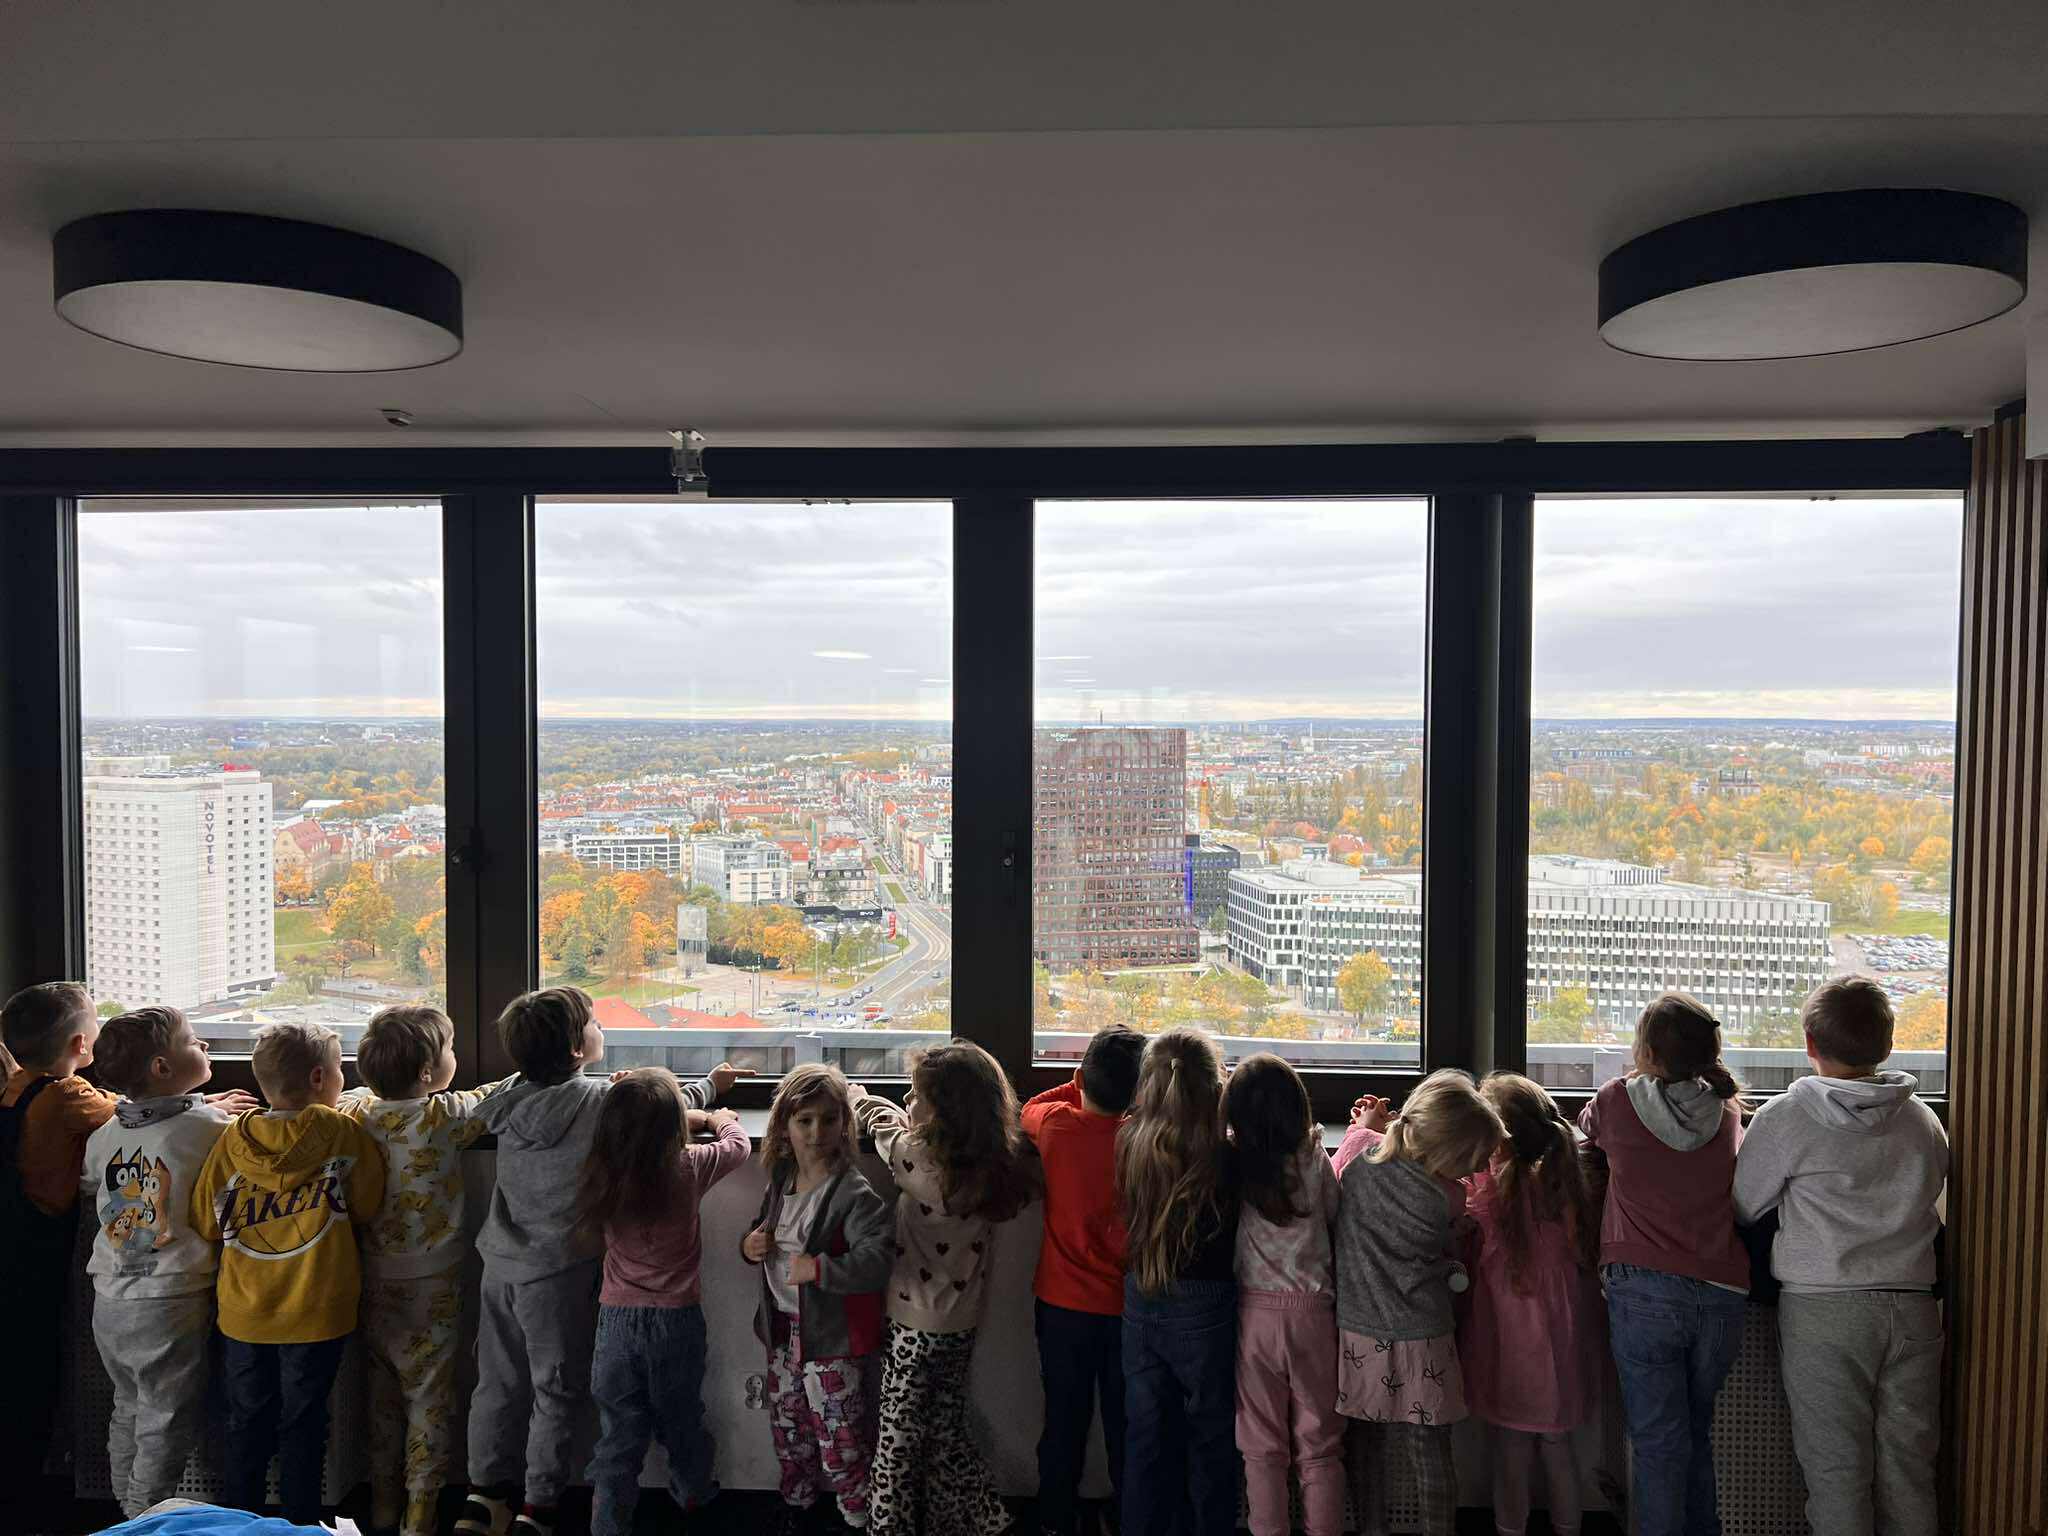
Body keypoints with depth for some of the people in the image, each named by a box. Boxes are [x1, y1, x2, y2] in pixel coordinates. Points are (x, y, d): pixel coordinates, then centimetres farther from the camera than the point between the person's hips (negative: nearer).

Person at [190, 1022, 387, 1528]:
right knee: (302, 1428, 12)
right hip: (316, 1313, -3)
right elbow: (365, 1209, -4)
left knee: (246, 1426, 19)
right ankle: (300, 1522, 22)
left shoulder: (232, 1139, -5)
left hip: (243, 1312, 3)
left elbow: (206, 1222, 1)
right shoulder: (343, 1133, -13)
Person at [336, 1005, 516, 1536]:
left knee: (383, 1392, 20)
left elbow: (352, 1091, 14)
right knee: (430, 1398, 9)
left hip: (373, 1278, 5)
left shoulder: (355, 1109, -9)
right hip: (431, 1286, -5)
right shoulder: (444, 1115, -22)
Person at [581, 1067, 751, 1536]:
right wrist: (722, 1119, 19)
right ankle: (692, 1491, 45)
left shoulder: (605, 1168, -12)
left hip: (617, 1317, 1)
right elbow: (739, 1144, 1)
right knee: (680, 1418, 23)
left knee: (619, 1433, 11)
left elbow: (643, 1132, 11)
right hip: (676, 1319, -1)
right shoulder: (689, 1168, -18)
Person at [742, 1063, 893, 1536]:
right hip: (783, 1330, 7)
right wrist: (749, 1244, -2)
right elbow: (763, 1228, 20)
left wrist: (818, 1268, -32)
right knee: (786, 1425, 24)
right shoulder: (780, 1179, 1)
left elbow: (879, 1257, -33)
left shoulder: (852, 1194, -22)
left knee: (839, 1436, 3)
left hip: (832, 1337, -7)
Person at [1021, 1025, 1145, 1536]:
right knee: (1125, 1422, 17)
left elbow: (1029, 1109, 6)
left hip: (1062, 1303, 1)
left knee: (1064, 1419, 17)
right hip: (1126, 1305, -1)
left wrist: (1085, 1085, 4)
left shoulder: (1056, 1124, -16)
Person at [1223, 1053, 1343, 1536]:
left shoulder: (1231, 1161, -13)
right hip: (1312, 1312, -1)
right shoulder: (1313, 1160, -13)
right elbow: (1334, 1216, 3)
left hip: (1253, 1311, 1)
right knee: (1320, 1446, 15)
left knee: (1262, 1446, 16)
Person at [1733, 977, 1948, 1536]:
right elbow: (1933, 1210, 15)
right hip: (1913, 1308, 4)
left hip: (1823, 1309, -4)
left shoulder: (1786, 1118, -9)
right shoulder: (1924, 1121, 4)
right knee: (1909, 1468, 12)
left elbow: (1742, 1206, -1)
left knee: (1835, 1469, 4)